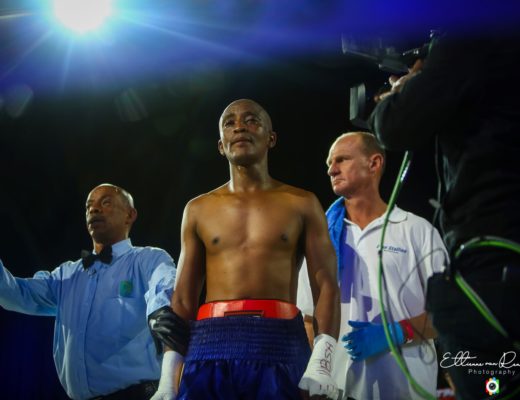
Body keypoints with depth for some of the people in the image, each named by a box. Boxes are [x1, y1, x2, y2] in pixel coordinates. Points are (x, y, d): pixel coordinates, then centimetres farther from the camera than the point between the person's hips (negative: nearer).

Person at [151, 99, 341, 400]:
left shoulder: (302, 204, 9)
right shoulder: (198, 210, 14)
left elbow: (326, 285, 2)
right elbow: (184, 299, 13)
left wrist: (321, 360, -12)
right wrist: (169, 374, 4)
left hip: (280, 344, -1)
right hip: (210, 345, 2)